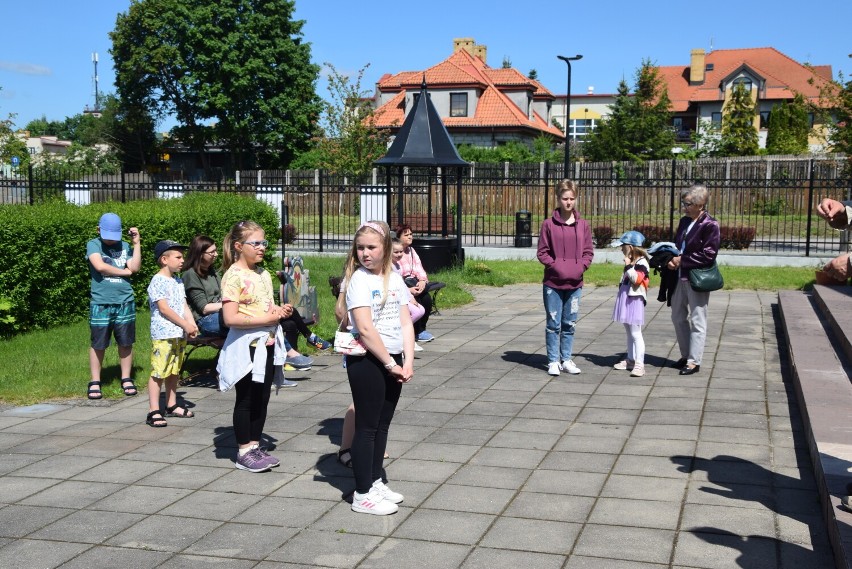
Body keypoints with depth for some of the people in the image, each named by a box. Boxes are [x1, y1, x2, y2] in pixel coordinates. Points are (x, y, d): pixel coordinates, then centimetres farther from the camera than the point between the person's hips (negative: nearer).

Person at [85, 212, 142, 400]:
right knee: (98, 344, 4)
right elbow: (100, 266, -15)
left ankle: (126, 379, 20)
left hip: (125, 302, 2)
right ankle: (95, 382, 15)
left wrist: (137, 243, -4)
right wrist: (125, 272, -3)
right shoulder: (93, 245, 1)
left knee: (126, 343, 8)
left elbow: (135, 268, -3)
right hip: (100, 303, -2)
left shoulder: (125, 246, 8)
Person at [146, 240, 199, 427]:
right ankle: (153, 411, -6)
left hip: (180, 335, 9)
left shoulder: (178, 281, 17)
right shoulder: (158, 282, -10)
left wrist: (192, 324, -3)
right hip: (163, 334, -9)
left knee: (174, 371, 16)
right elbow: (164, 308, -16)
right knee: (158, 372, -8)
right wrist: (185, 325, -15)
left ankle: (172, 405, 26)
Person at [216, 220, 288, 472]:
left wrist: (278, 311, 2)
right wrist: (266, 319, -20)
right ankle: (244, 452, 14)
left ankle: (255, 445, 25)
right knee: (246, 400, 3)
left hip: (267, 344, 7)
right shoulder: (234, 276, -14)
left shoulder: (263, 274, 11)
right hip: (246, 347, -7)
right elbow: (230, 318, -22)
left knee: (262, 398, 13)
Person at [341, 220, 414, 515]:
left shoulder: (395, 279, 7)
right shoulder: (358, 280, -12)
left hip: (393, 360, 6)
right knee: (367, 426, 0)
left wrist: (408, 360, -5)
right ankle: (363, 494, 9)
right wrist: (390, 364, -15)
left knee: (382, 424, 15)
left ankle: (375, 482, 27)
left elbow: (405, 322, 6)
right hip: (367, 361, -6)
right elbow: (365, 328, -19)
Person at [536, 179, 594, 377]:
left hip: (575, 283, 2)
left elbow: (588, 251, 8)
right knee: (553, 324, 3)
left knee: (570, 324, 10)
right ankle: (553, 361, 12)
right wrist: (555, 266, -12)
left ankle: (567, 359, 21)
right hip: (553, 283, -2)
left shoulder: (583, 225, 4)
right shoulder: (549, 224, -3)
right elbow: (542, 252, 0)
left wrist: (581, 266, -8)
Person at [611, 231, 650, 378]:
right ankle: (630, 360, 24)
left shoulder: (641, 262, -13)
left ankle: (639, 364, -12)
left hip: (634, 302, -10)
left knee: (635, 333, -11)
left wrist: (628, 266, -21)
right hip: (626, 300, 10)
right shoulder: (631, 262, 14)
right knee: (629, 332, 16)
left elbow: (637, 279, -26)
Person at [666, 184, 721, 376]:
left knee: (697, 321, 0)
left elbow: (708, 255, -18)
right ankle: (686, 355, 28)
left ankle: (694, 361, 5)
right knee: (678, 317, 15)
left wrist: (682, 260, -16)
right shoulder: (684, 221, 11)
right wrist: (671, 259, -3)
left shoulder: (710, 225, -13)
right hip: (680, 277, 9)